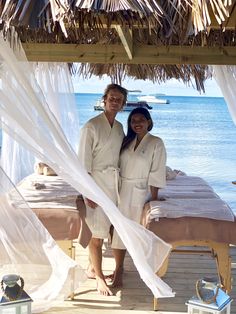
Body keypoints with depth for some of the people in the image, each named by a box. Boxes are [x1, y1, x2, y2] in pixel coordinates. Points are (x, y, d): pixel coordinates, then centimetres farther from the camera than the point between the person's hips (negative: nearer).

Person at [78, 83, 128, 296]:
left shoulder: (119, 127, 10)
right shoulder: (91, 126, -12)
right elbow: (84, 161, -13)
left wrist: (119, 183, 12)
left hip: (114, 182, 7)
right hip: (97, 183, -6)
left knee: (102, 230, 14)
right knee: (97, 233, 0)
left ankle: (93, 266, 30)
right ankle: (99, 277, 11)